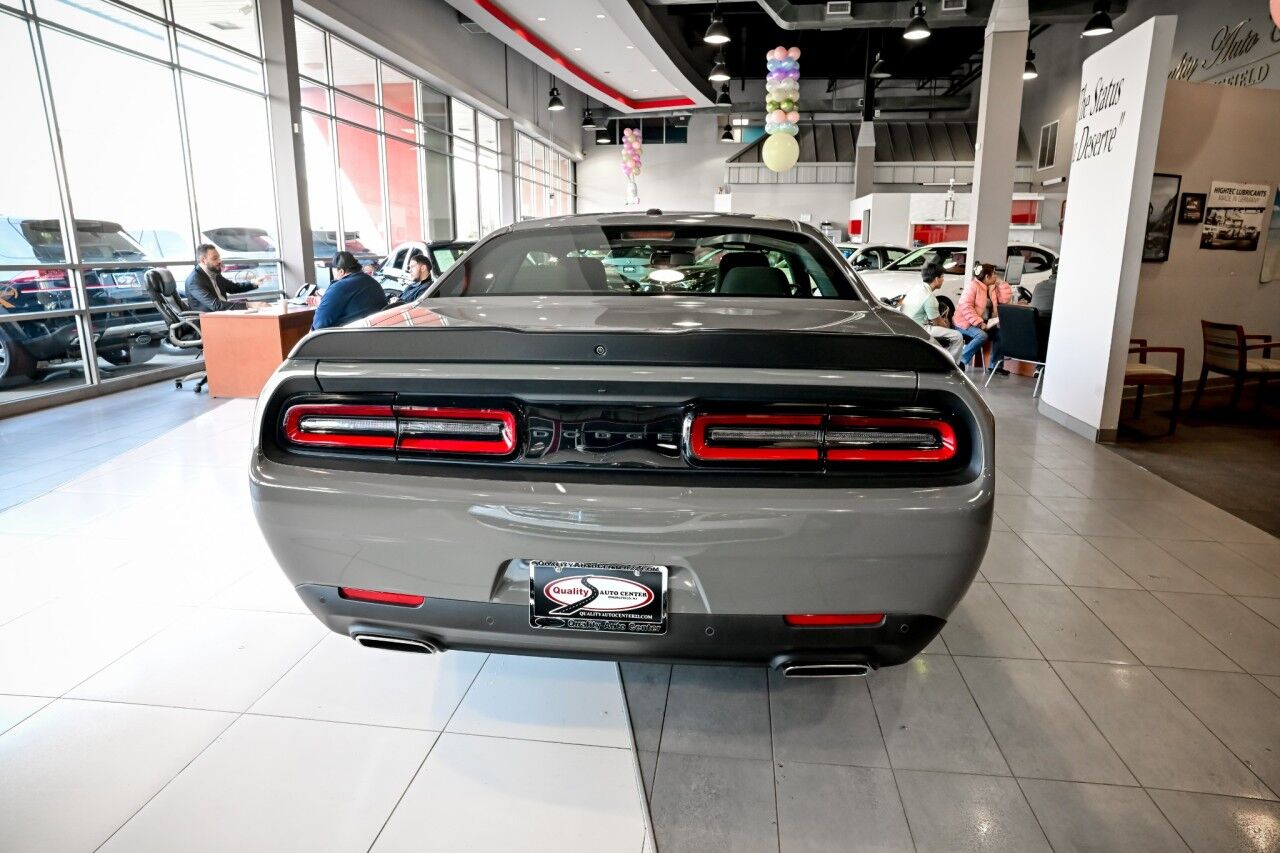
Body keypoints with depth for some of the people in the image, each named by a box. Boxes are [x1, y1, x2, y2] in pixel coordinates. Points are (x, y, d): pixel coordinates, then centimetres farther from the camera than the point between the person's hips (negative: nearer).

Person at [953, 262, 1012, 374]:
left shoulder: (993, 288, 13)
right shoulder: (973, 286, -12)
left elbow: (1005, 300, 7)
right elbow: (965, 307, -21)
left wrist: (1001, 283, 3)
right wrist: (979, 323, -26)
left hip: (984, 323, 8)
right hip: (965, 322, -8)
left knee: (1000, 334, -9)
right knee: (982, 335, -32)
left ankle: (995, 365, -1)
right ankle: (960, 361, -24)